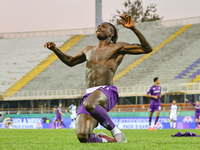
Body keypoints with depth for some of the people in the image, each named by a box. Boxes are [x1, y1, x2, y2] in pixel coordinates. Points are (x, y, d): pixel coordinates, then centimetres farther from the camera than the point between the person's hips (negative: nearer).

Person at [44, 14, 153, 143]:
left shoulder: (117, 47, 13)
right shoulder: (89, 50, 29)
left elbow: (147, 49, 5)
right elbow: (70, 62, 47)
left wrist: (133, 28, -5)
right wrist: (55, 50, 31)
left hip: (107, 93, -5)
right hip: (89, 95, 5)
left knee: (89, 104, -42)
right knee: (82, 136, -19)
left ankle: (115, 131, -20)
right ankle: (105, 140, 13)